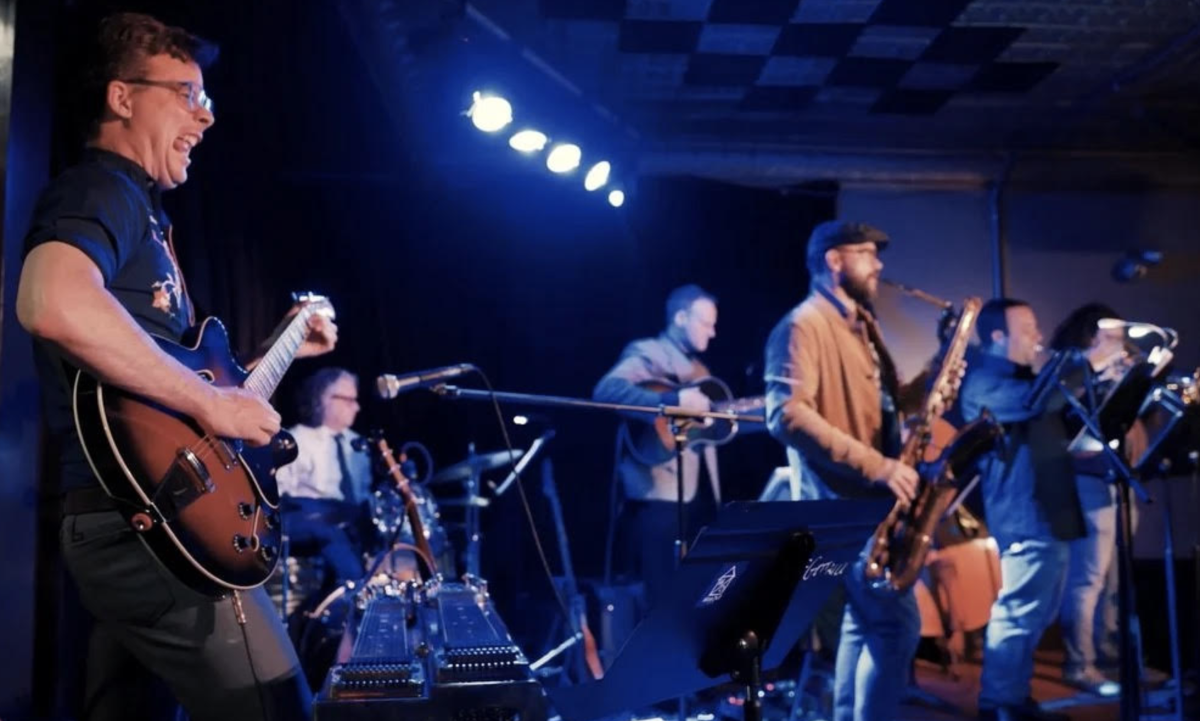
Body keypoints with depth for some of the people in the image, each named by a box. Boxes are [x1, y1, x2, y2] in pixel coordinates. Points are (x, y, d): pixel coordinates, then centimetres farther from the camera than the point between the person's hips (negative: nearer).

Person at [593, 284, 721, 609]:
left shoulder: (695, 367, 23)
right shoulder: (649, 353, -4)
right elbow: (607, 390, -22)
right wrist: (674, 401, -27)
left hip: (699, 495, 9)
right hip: (660, 495, -9)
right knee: (664, 600, -6)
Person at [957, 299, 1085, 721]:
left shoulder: (1021, 377, 20)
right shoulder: (983, 381, -11)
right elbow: (1040, 401, -29)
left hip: (1049, 514, 10)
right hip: (1026, 517, -10)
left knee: (1036, 616, 14)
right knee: (1017, 615, -8)